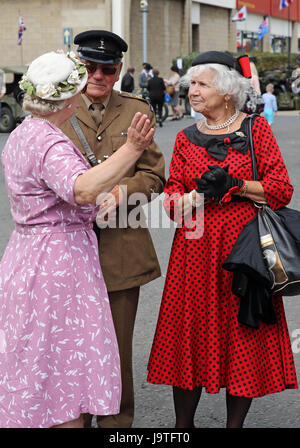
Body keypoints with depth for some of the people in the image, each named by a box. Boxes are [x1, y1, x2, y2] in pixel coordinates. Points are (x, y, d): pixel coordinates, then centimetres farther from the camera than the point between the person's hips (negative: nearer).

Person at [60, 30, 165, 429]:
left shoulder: (138, 111, 10)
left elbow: (153, 175, 7)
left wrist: (120, 191, -12)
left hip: (122, 246, 1)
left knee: (118, 344, 6)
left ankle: (117, 421, 21)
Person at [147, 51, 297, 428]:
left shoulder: (256, 129, 1)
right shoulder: (186, 138, 9)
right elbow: (172, 202, 5)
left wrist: (234, 186, -13)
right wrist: (201, 192, -14)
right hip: (195, 248, 2)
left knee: (244, 337, 3)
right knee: (190, 334, 4)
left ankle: (235, 423, 17)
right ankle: (183, 425, 17)